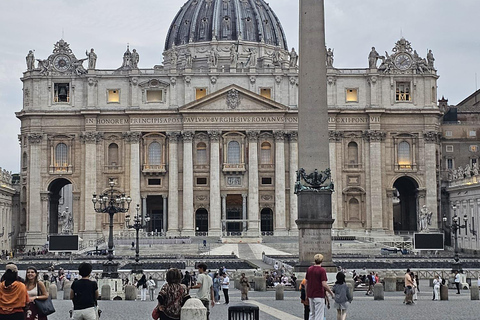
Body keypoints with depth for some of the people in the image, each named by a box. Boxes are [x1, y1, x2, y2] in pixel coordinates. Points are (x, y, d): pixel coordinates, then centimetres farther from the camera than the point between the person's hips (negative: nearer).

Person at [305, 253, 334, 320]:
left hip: (310, 295, 6)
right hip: (319, 295, -6)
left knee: (312, 314, 16)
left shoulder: (309, 269, 6)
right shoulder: (322, 270, -13)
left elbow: (306, 282, 10)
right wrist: (331, 293, -5)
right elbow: (324, 284, -18)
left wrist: (307, 294, 19)